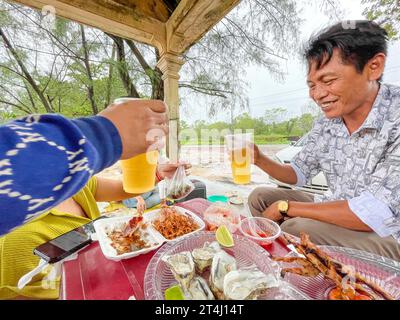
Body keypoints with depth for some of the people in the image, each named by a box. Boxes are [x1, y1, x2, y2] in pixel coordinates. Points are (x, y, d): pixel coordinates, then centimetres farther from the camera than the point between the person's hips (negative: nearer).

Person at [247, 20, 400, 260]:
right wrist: (260, 160, -13)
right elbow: (299, 174, 5)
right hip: (335, 214, 6)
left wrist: (285, 207, -21)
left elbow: (376, 214, -29)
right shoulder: (324, 126, -3)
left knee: (296, 229, -30)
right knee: (260, 197, 2)